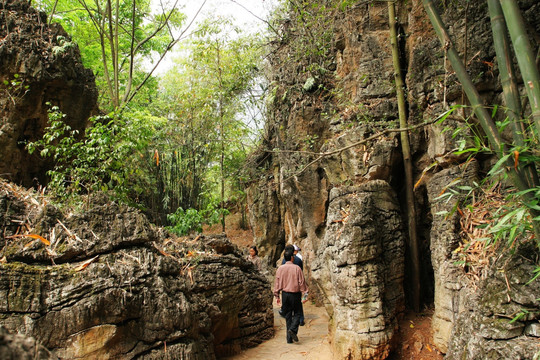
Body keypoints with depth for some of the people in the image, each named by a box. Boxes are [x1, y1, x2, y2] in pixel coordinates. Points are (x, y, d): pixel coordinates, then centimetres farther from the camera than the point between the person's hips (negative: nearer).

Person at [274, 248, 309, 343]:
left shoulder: (280, 269, 0)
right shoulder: (297, 268, -8)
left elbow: (277, 283, 3)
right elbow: (302, 282, -6)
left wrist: (277, 296, 10)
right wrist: (305, 295, 0)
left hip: (285, 294, 3)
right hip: (295, 294, -3)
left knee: (288, 316, 10)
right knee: (297, 313, 11)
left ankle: (289, 338, 11)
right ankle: (293, 329, -13)